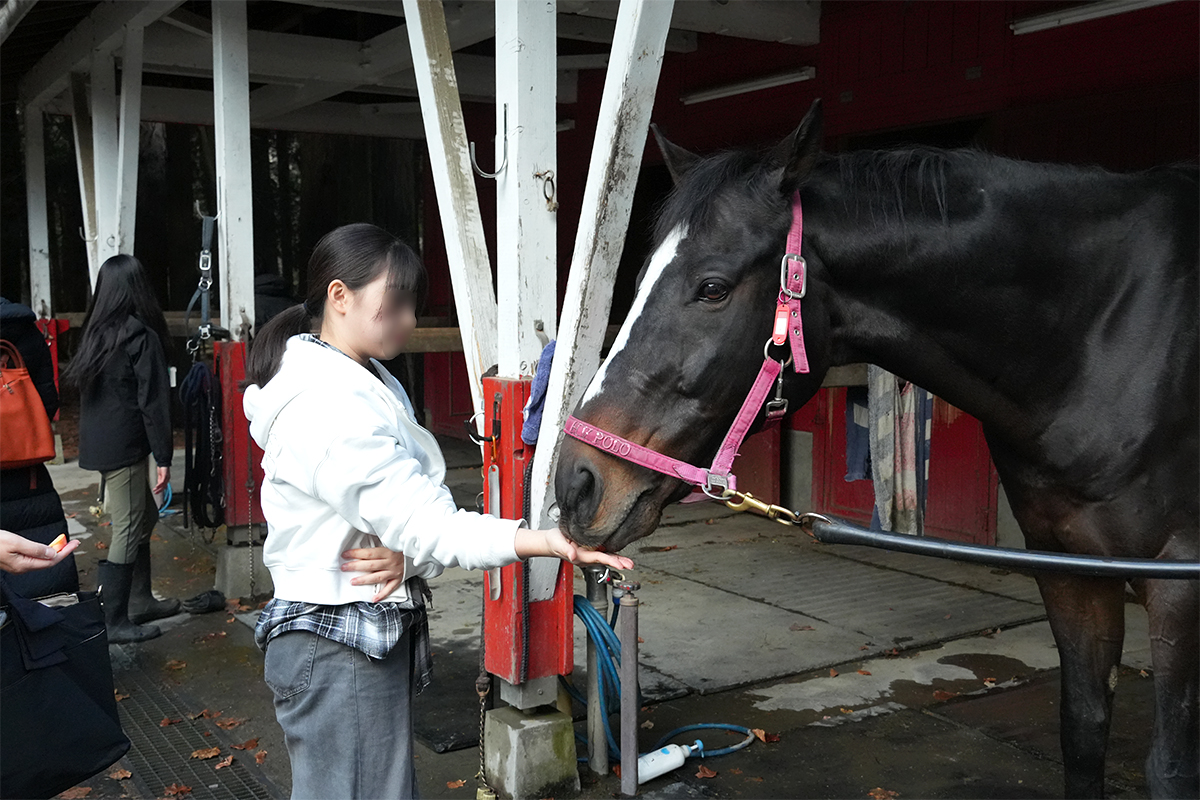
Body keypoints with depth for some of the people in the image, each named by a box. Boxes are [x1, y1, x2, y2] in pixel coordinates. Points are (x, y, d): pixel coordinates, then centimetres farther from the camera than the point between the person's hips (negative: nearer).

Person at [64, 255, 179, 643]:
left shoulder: (94, 333, 9)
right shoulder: (142, 336, -13)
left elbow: (84, 388, 12)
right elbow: (153, 401, -15)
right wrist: (164, 458, -11)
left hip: (97, 445, 8)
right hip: (124, 449, -8)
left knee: (144, 517, 19)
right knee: (128, 531, -1)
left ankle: (140, 601, 28)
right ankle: (113, 622, 4)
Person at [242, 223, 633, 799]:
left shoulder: (373, 386, 12)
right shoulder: (326, 406, -20)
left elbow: (410, 509, 8)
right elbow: (426, 526, -25)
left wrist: (408, 553, -15)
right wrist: (553, 543, -32)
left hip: (374, 637, 10)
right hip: (342, 648, -10)